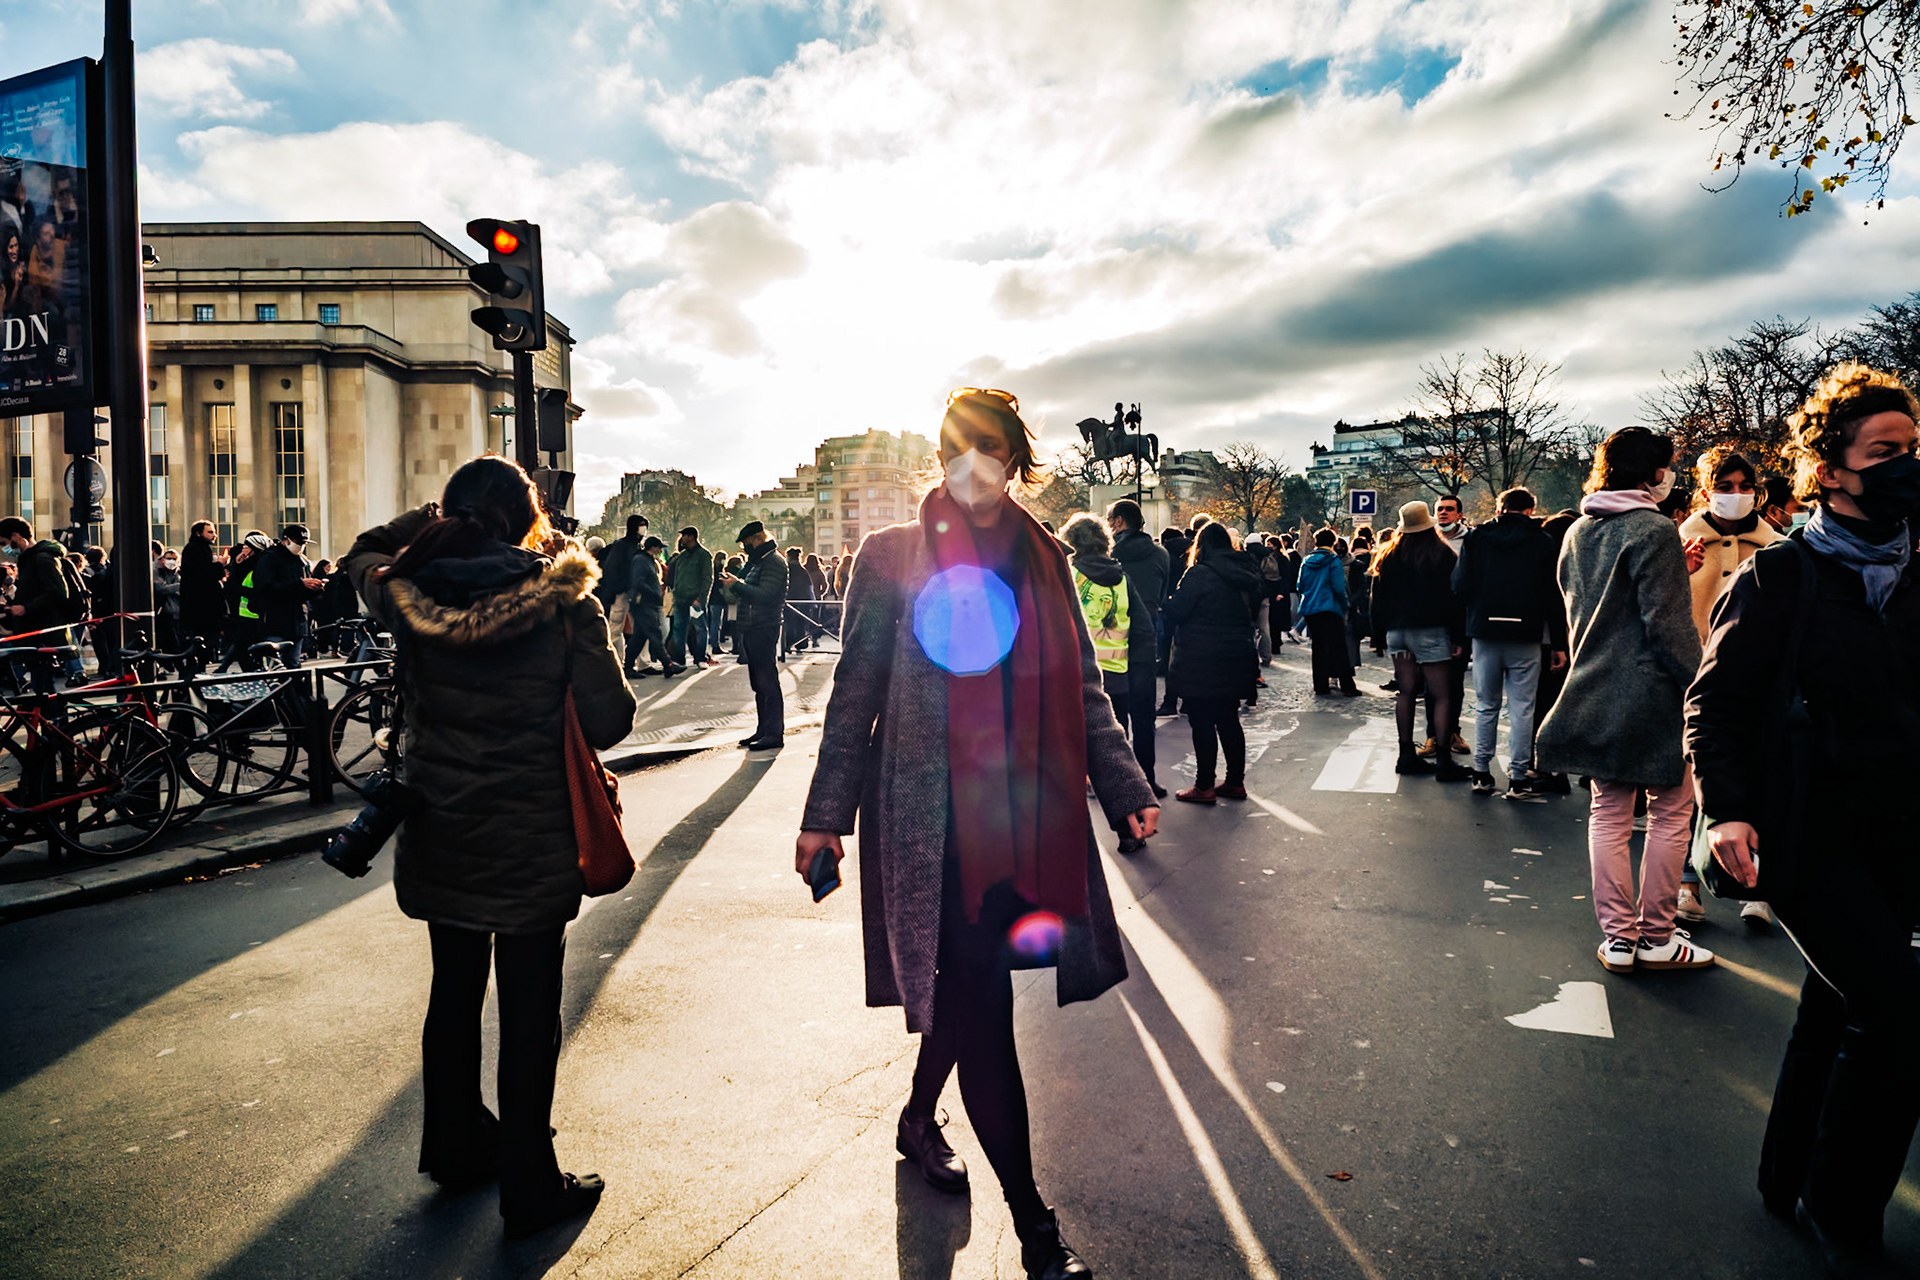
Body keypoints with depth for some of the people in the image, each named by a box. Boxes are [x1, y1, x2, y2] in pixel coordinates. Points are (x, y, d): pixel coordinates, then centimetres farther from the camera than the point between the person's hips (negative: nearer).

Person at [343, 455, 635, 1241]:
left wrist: (429, 522, 11)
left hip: (439, 839, 5)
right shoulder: (565, 603, -16)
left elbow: (362, 558, 18)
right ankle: (529, 1189, 20)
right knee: (528, 1014, 7)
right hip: (532, 844, -4)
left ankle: (455, 1147, 41)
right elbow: (609, 723, -14)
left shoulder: (410, 594, -5)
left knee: (454, 992, 22)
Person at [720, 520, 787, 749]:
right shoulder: (757, 561, 21)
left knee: (768, 682, -8)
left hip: (764, 629, -10)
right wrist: (735, 587, 11)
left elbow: (765, 595, -22)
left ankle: (775, 733, -5)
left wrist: (736, 585, -17)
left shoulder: (774, 562, -11)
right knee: (758, 684, 13)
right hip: (751, 630, 10)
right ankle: (763, 730, 19)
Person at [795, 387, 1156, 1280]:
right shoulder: (894, 555, -2)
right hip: (932, 819, -4)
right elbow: (856, 694, -1)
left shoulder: (1042, 558, 9)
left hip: (1027, 816, 5)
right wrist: (825, 815, -2)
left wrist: (1125, 790, 5)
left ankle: (920, 1121, 45)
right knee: (981, 1011, -3)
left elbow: (1083, 691, 12)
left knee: (969, 991, 16)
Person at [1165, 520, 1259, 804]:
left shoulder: (1199, 574, -13)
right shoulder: (1241, 575, 10)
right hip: (1235, 660, 7)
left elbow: (1174, 611, -12)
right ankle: (1235, 782, 20)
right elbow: (1250, 616, 17)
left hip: (1201, 663, -7)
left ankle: (1204, 786, 3)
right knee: (1229, 721, 14)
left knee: (1202, 724, -1)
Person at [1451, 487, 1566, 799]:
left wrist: (1458, 632, 9)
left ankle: (1482, 774, 13)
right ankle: (1518, 779, 4)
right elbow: (1552, 596, 0)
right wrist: (1558, 643, 3)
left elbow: (1460, 587, -2)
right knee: (1521, 709, 3)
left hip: (1485, 634, 2)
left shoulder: (1475, 538, 3)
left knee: (1485, 706, 11)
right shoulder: (1542, 542, 0)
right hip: (1525, 636, -1)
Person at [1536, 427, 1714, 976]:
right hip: (1652, 693, -7)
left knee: (1608, 814, 10)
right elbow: (1669, 623, -16)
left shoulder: (1577, 532, 11)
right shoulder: (1654, 531, -13)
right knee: (1671, 811, 6)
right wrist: (1700, 689, -11)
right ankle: (1656, 938, 12)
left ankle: (1618, 937, 14)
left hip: (1594, 693, 7)